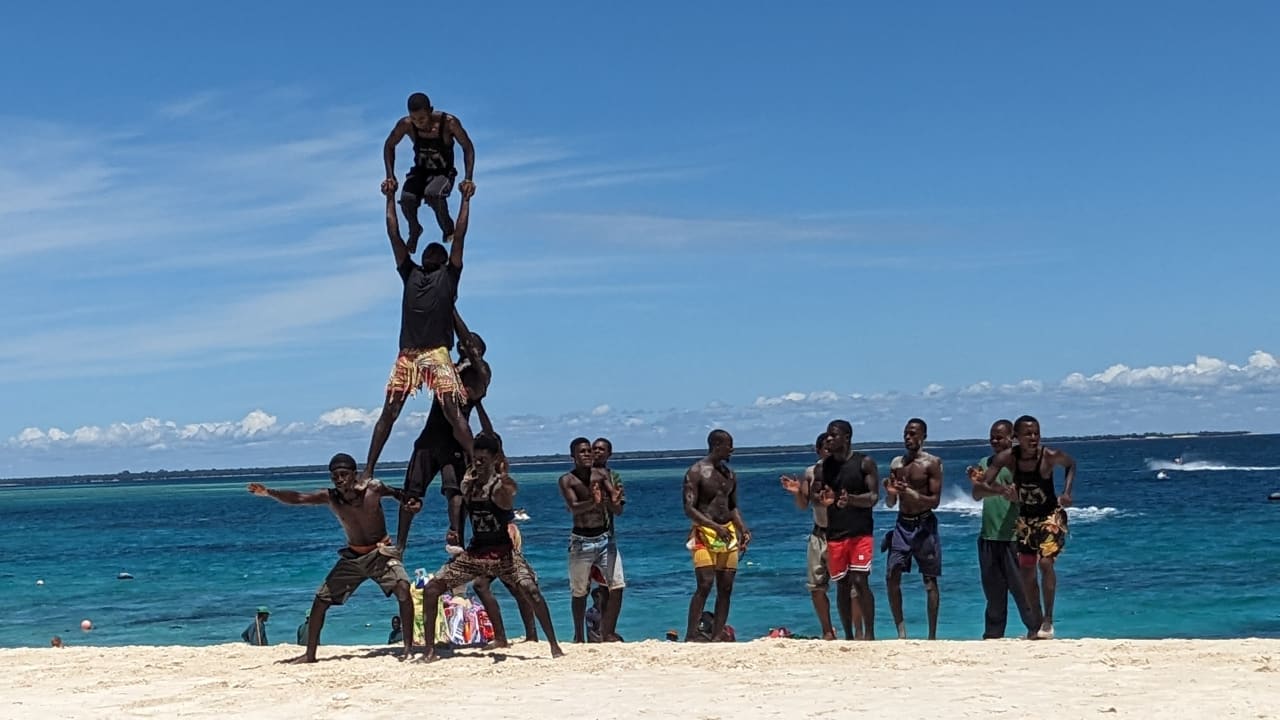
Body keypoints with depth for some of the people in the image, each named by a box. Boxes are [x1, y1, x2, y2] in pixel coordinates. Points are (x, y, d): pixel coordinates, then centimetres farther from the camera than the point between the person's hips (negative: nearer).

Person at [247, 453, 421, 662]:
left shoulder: (373, 488, -16)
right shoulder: (330, 498, -11)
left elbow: (397, 494, 3)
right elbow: (297, 498, -20)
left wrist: (413, 502, -18)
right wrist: (269, 493, -35)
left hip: (381, 552, -3)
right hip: (352, 556, 3)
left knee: (403, 589, -28)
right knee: (321, 599, 1)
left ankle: (408, 646, -17)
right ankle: (310, 654, 14)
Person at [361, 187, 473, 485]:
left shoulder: (449, 275, 10)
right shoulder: (410, 272, 18)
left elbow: (460, 234, 9)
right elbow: (393, 233, 20)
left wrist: (466, 198, 11)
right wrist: (390, 198, 22)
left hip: (437, 354, -4)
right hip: (407, 356, 4)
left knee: (453, 411, -11)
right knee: (388, 412, 3)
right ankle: (368, 471, 5)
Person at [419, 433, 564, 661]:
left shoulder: (501, 484, -11)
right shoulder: (467, 483, 6)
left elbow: (507, 502, -33)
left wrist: (506, 489, -50)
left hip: (502, 551, -5)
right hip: (475, 551, 6)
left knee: (531, 590, -26)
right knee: (430, 590, -3)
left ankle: (554, 645, -15)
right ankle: (430, 649, 7)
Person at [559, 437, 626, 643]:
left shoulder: (602, 475, 3)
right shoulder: (567, 480, -6)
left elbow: (617, 510, -1)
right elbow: (573, 507, -23)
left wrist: (615, 502, -26)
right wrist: (593, 503, -42)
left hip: (604, 537, 3)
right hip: (581, 540, -3)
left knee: (617, 585, -4)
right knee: (579, 592, 6)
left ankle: (608, 633, 8)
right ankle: (579, 636, 20)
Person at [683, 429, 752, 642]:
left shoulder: (730, 474, 15)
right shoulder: (696, 472, -7)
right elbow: (689, 509, -13)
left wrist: (743, 529, 4)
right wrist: (716, 527, -24)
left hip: (728, 534, 7)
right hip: (705, 534, -7)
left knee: (726, 589, 3)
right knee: (704, 586, -15)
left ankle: (716, 637, 6)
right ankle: (690, 637, -12)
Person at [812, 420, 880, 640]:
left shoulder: (865, 463, 0)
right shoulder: (822, 468, 10)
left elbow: (874, 497, -5)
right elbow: (815, 499, 9)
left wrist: (851, 499, -24)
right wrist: (822, 500, -15)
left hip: (860, 532, -4)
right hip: (834, 533, 4)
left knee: (860, 581, -12)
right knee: (842, 585, 5)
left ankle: (869, 634, -5)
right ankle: (855, 634, 13)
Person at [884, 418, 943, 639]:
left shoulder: (932, 463, -5)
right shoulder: (896, 463, 10)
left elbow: (935, 500, -10)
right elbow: (890, 503, 12)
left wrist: (912, 494, -24)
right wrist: (889, 493, -10)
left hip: (924, 524, -4)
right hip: (902, 523, 4)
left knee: (930, 581, 0)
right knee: (892, 577, -4)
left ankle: (932, 635, 4)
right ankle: (901, 633, 3)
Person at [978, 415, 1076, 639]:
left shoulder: (1050, 456, -20)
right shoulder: (1007, 458, -18)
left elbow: (1071, 464, 3)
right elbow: (982, 486, -20)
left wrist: (1066, 492, -8)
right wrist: (1003, 491, -39)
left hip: (1051, 515, -3)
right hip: (1025, 519, 3)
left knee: (1046, 563, -22)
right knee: (1026, 573, 9)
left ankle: (1048, 619, -9)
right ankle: (1037, 622, 25)